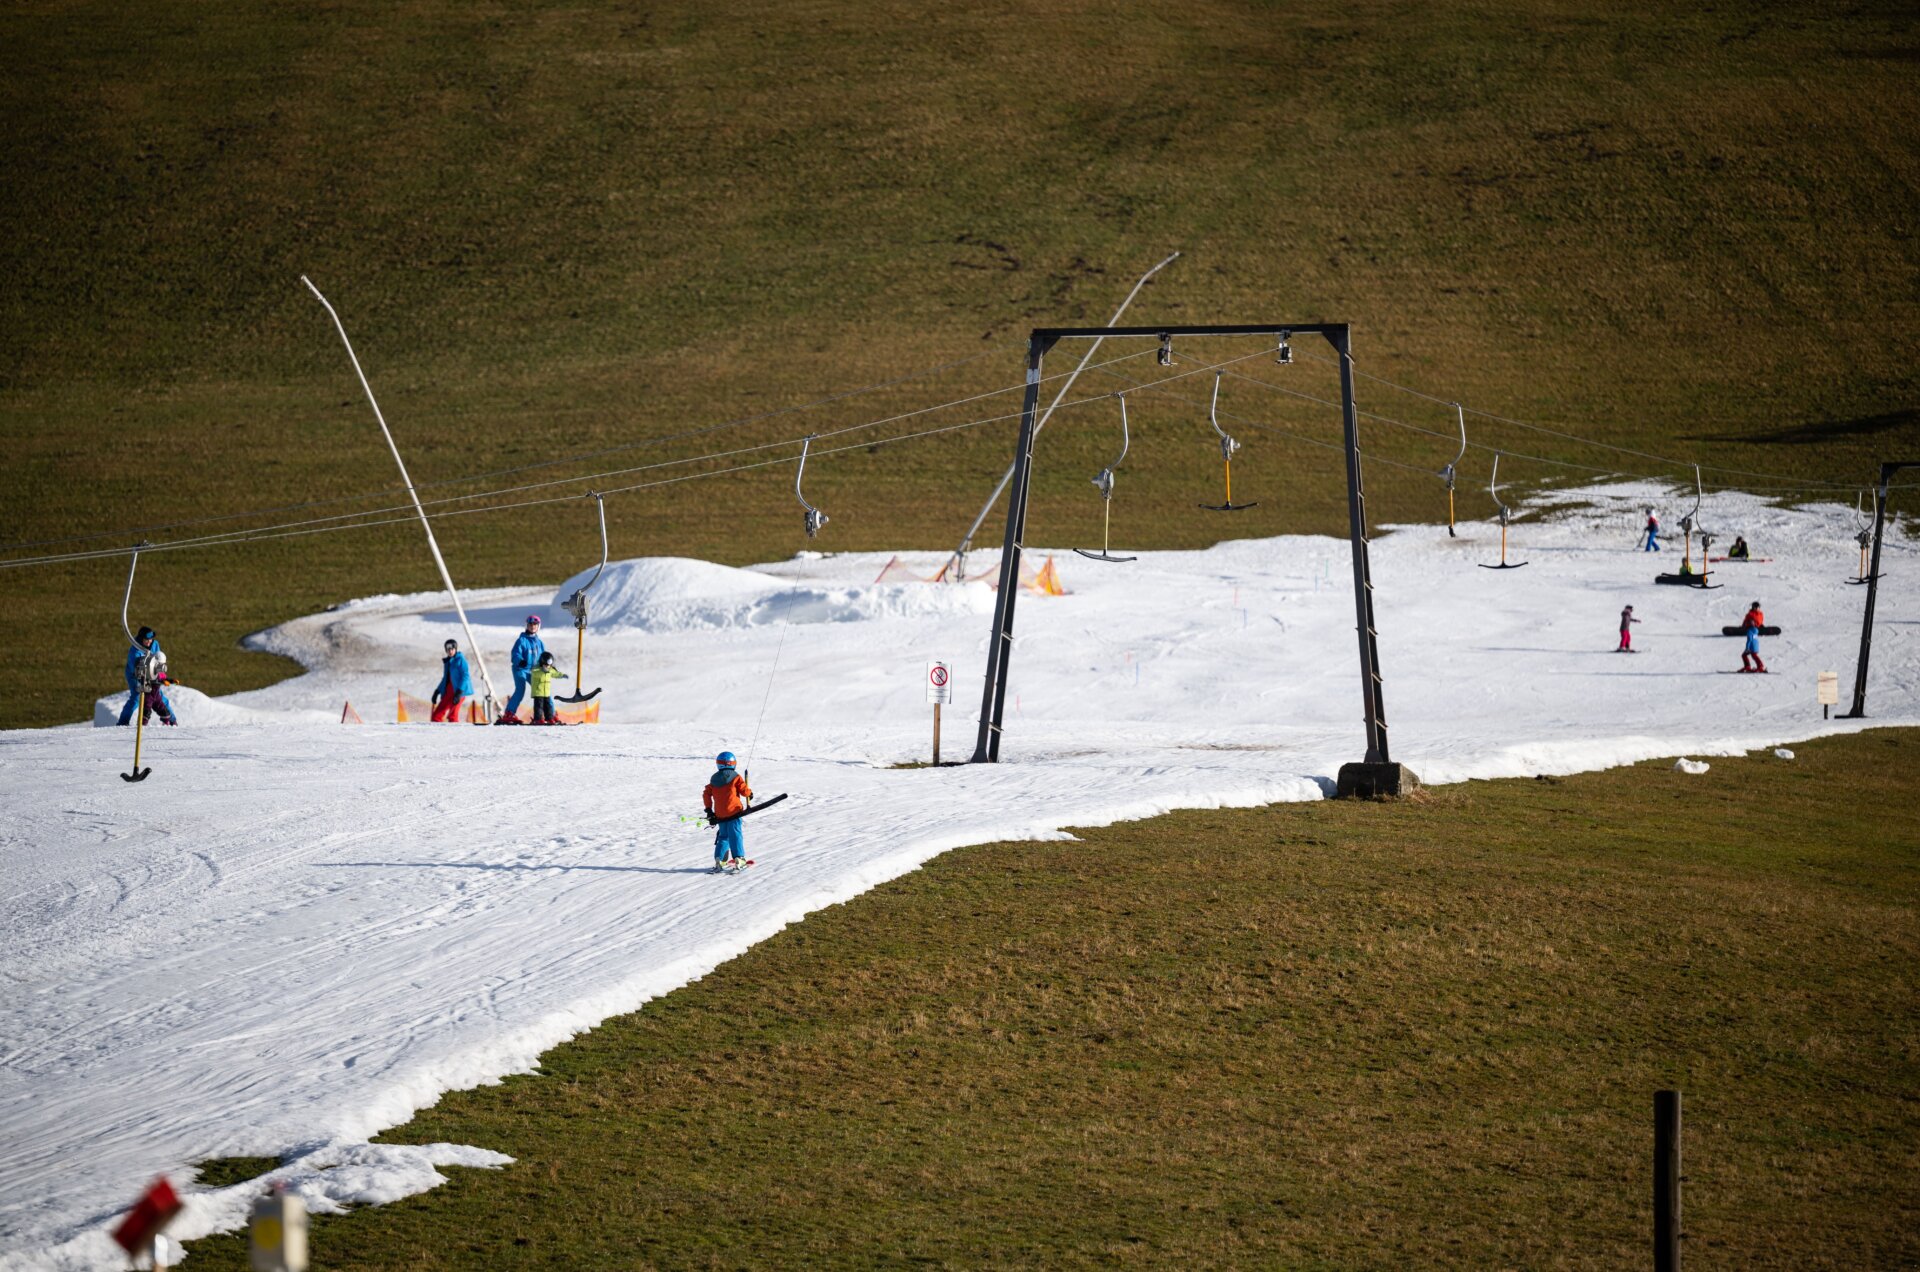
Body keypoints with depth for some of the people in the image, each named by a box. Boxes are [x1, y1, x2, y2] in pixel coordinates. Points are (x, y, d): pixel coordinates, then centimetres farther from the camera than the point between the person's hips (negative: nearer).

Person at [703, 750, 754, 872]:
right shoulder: (735, 777, -5)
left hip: (719, 813, 4)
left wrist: (709, 810, 16)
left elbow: (706, 794, 10)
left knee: (723, 835, 16)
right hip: (733, 810, -4)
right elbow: (744, 790, -7)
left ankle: (719, 859, 7)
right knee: (735, 834, -4)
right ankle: (738, 858, -14)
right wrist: (750, 793, 16)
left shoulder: (714, 779, 10)